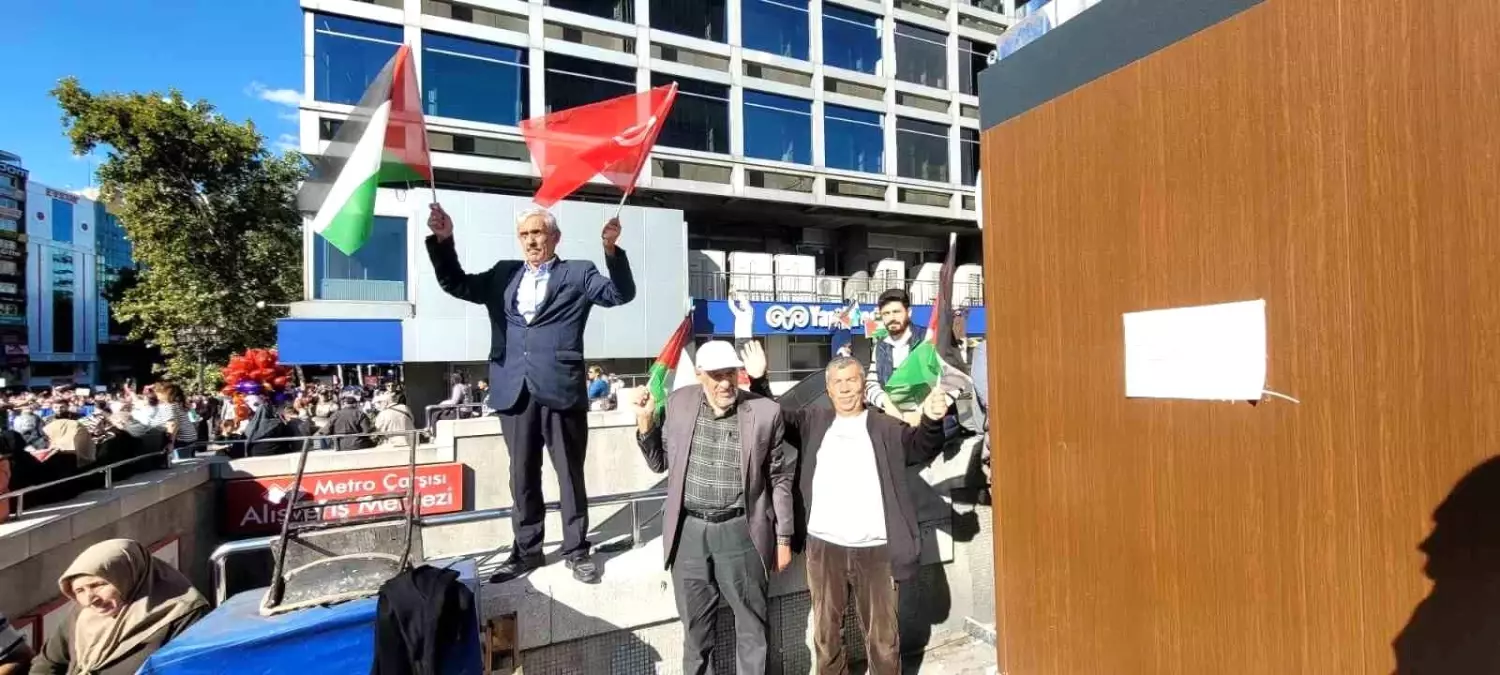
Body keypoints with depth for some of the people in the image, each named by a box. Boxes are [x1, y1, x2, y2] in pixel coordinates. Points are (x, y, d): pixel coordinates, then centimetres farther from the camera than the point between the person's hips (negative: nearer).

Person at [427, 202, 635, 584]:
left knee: (570, 474, 7)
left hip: (561, 391, -3)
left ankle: (576, 550, 21)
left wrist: (611, 249, -22)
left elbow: (621, 294, -7)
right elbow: (456, 285, 17)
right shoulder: (503, 274, 16)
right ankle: (527, 550, 28)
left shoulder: (578, 274, 4)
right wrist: (443, 240, 4)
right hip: (515, 392, 4)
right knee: (523, 477, 14)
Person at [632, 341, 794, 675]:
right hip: (689, 531, 2)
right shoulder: (678, 403, -1)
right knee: (695, 625, 18)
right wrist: (645, 422, -7)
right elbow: (660, 463, 8)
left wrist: (783, 537, 2)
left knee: (751, 622, 14)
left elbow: (780, 478, -1)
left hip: (739, 532, -2)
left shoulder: (766, 411, -8)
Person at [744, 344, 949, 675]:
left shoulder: (886, 427, 1)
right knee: (826, 632, 18)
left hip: (875, 550, -2)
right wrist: (758, 380, -8)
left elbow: (922, 447, -11)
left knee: (883, 636, 14)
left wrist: (931, 421, -33)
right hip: (824, 548, 2)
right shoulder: (813, 420, 7)